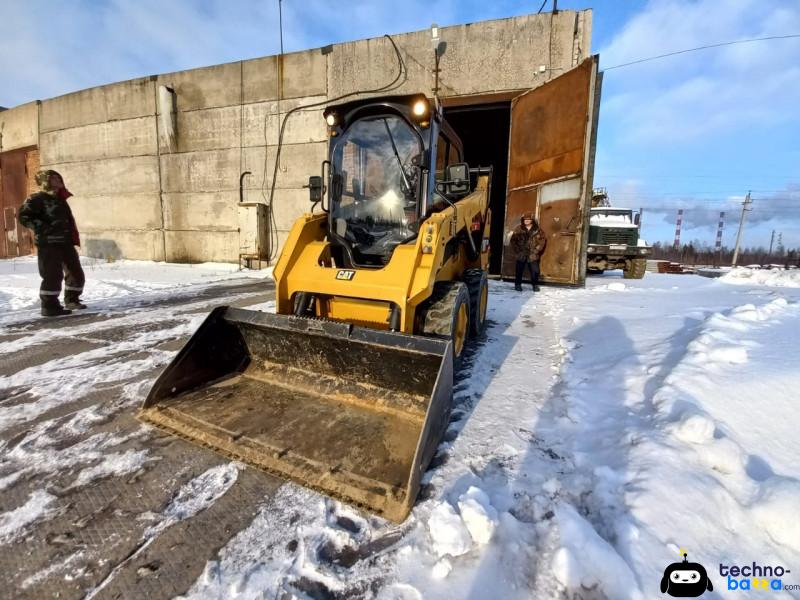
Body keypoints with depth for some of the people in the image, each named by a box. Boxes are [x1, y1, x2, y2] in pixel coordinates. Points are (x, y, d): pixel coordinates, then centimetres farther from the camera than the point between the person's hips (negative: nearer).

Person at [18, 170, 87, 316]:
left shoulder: (60, 199, 20)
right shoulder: (38, 198, -5)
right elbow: (24, 216, -11)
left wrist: (73, 238, 19)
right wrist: (44, 228, -16)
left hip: (65, 242, 8)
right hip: (49, 244, -8)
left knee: (76, 273, 12)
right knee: (53, 275, -9)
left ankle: (72, 300, 25)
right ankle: (49, 306, -1)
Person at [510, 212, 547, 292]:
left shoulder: (537, 230, 2)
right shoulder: (518, 229, 1)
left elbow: (542, 240, 6)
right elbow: (513, 240, 3)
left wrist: (536, 250, -3)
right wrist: (517, 250, -3)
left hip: (533, 255, 0)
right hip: (521, 254, 0)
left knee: (535, 270, 2)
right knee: (519, 270, 4)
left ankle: (535, 285, 18)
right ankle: (517, 284, 18)